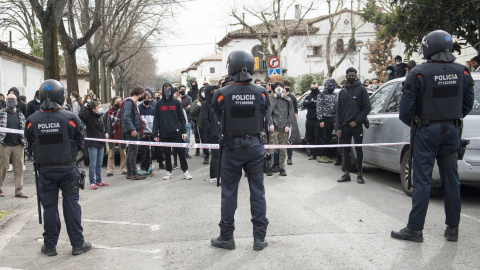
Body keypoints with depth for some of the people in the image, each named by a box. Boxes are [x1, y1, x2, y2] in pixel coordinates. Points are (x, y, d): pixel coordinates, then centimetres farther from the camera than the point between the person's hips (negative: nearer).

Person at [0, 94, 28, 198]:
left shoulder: (20, 114, 13)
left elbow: (25, 128, 19)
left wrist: (24, 141, 6)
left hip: (18, 145, 3)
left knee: (19, 169, 2)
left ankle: (19, 191, 7)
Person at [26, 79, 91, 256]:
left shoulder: (32, 121, -9)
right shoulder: (70, 118, -15)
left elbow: (31, 146, 2)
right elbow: (80, 143, -4)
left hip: (45, 169, 2)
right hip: (67, 168, -1)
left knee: (49, 206, 12)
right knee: (71, 204, 9)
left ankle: (50, 246, 22)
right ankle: (77, 244, 15)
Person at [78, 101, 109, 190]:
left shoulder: (101, 116, 10)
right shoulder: (88, 116, -10)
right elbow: (80, 115, -32)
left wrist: (106, 132, 10)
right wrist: (85, 106, -18)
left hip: (101, 143, 7)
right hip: (92, 144, -7)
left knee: (99, 164, 13)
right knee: (93, 164, -4)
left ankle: (99, 181, 22)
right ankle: (92, 183, 3)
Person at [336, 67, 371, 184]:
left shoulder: (361, 90, 2)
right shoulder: (342, 92, 13)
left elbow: (367, 107, -3)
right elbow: (338, 110, 11)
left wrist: (356, 121, -11)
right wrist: (338, 127, 2)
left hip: (357, 126, -3)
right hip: (344, 126, 4)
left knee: (359, 149, 1)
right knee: (346, 150, 6)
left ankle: (359, 174, 8)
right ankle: (346, 174, 12)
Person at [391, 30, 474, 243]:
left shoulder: (419, 73, -12)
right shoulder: (462, 72, 4)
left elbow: (406, 108, -11)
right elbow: (468, 103, 11)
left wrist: (411, 122, 8)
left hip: (428, 130, -4)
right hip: (452, 130, 5)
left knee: (422, 181, 0)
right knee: (451, 180, 11)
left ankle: (415, 229, 4)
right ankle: (452, 229, 19)